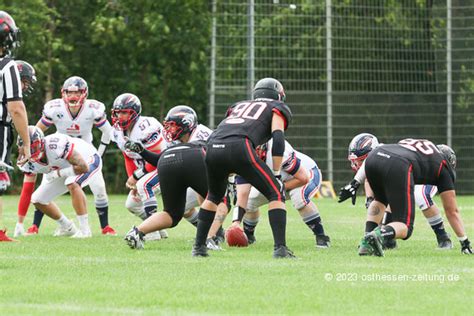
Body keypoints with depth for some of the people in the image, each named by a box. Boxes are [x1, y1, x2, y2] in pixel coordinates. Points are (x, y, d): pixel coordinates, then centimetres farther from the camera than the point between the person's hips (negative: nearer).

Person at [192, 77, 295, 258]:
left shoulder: (239, 106, 39)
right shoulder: (278, 108, 24)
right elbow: (278, 138, 5)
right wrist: (277, 175, 3)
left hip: (212, 148, 5)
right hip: (239, 148, -5)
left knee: (214, 196, 31)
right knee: (276, 194, 6)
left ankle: (198, 247, 29)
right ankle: (280, 248, -6)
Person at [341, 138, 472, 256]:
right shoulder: (442, 166, 27)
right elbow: (452, 211, 31)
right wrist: (465, 242, 39)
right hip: (397, 167, -5)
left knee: (380, 200, 36)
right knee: (404, 227, 6)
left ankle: (366, 244, 18)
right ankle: (379, 234, -27)